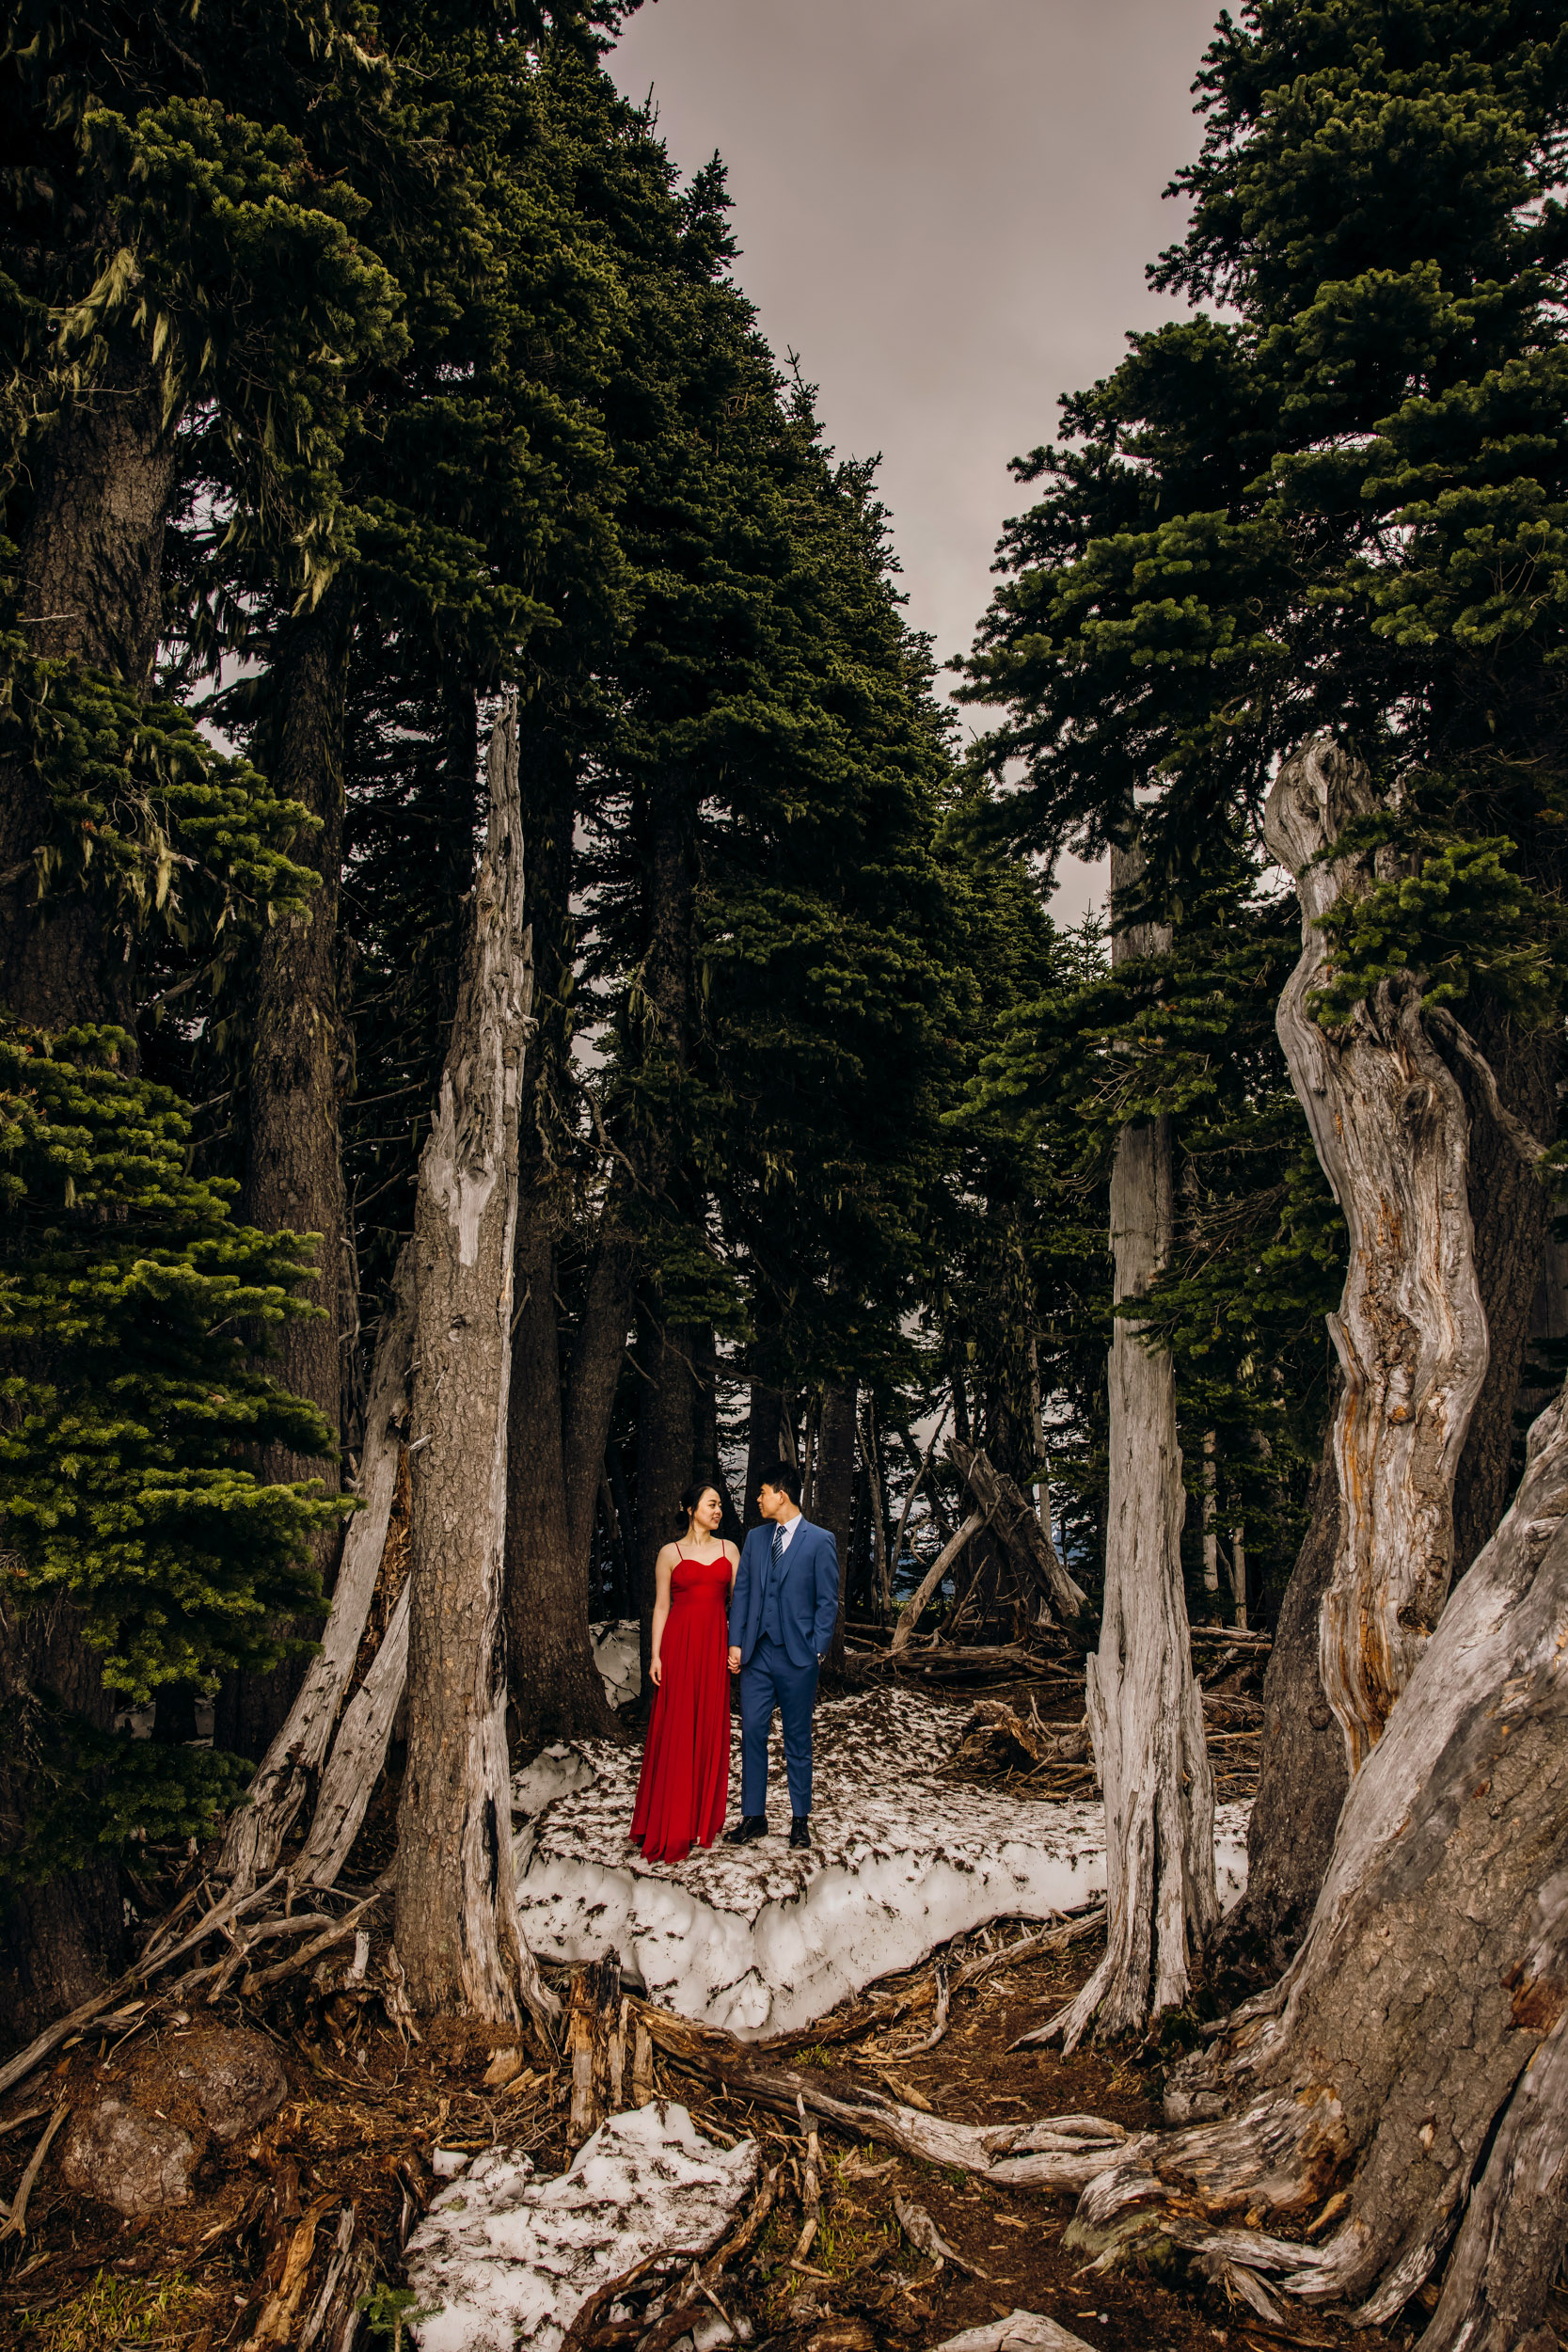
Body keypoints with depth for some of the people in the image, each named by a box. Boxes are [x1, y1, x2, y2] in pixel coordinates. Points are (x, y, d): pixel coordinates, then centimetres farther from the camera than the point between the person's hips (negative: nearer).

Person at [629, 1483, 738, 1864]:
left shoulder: (728, 1550, 11)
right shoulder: (670, 1554, 3)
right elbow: (661, 1606, 3)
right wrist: (656, 1655, -4)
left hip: (715, 1643, 3)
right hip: (679, 1643, -3)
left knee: (710, 1729, 4)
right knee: (675, 1729, -3)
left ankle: (704, 1817, 16)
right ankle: (670, 1824, 6)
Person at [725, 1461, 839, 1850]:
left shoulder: (820, 1541, -3)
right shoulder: (755, 1538, 11)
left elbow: (828, 1602, -3)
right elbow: (741, 1592, 11)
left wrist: (816, 1651, -8)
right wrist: (735, 1643, 3)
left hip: (797, 1657, -4)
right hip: (756, 1654, 4)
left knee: (798, 1741, 6)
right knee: (752, 1734, 4)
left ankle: (800, 1819, 18)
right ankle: (753, 1817, 14)